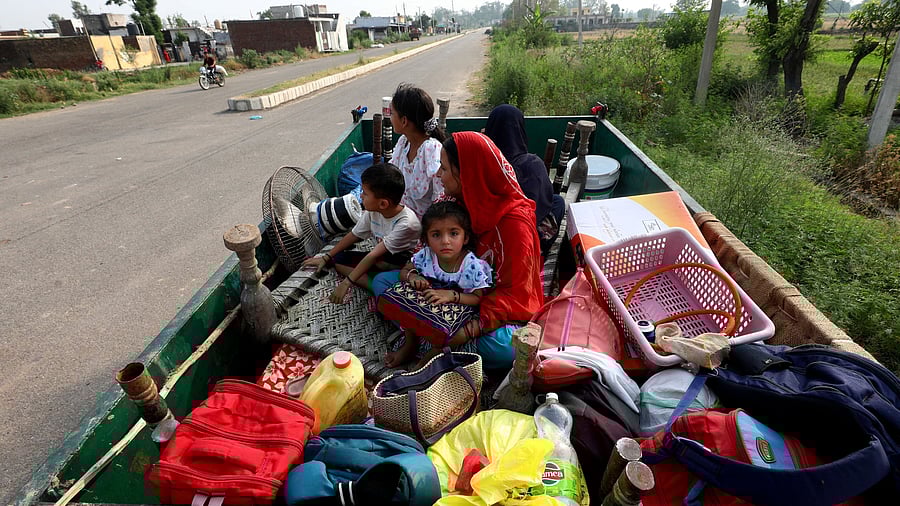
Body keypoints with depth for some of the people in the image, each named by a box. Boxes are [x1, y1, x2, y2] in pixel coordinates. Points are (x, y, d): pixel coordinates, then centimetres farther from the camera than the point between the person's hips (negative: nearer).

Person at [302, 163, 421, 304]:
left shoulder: (406, 223, -31)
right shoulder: (372, 212, -10)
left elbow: (374, 255, -30)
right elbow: (354, 235, 5)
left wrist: (347, 283, -26)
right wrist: (326, 257, 5)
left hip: (403, 263, -8)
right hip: (381, 259, 8)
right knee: (339, 260, -7)